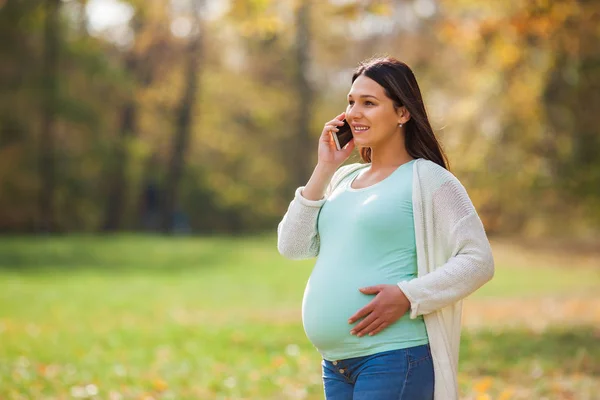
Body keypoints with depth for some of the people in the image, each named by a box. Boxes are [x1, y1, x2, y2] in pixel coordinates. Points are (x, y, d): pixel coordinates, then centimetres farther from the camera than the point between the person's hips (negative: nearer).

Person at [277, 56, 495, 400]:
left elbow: (478, 261, -11)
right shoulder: (343, 179, 15)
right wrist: (323, 169, 3)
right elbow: (292, 246, 7)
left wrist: (407, 296, -21)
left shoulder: (427, 179, -5)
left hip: (394, 361, -7)